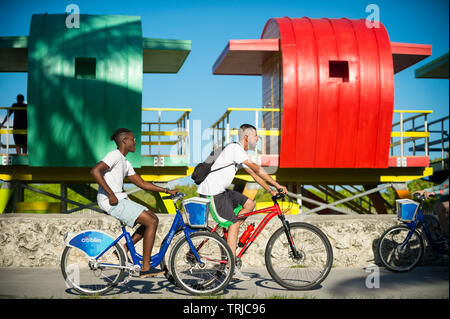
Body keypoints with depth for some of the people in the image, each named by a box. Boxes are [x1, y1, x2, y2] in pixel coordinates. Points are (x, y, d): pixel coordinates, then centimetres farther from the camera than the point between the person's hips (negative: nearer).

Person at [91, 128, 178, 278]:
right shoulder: (115, 155, -10)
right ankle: (145, 268, -8)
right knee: (151, 222, -13)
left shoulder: (125, 162, 21)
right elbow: (95, 171, -24)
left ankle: (124, 250, 10)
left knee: (153, 218, 9)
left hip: (120, 200, 10)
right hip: (112, 202, -10)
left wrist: (167, 190, 18)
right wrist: (111, 195, -24)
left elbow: (142, 183, 23)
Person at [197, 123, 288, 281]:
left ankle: (228, 235, 9)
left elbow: (254, 174, 18)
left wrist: (271, 190, 9)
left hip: (221, 190, 10)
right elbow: (257, 169, -22)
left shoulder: (241, 153, 15)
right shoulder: (235, 148, -16)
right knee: (234, 224, -11)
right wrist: (277, 184, -21)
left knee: (249, 204, 8)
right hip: (212, 193, -10)